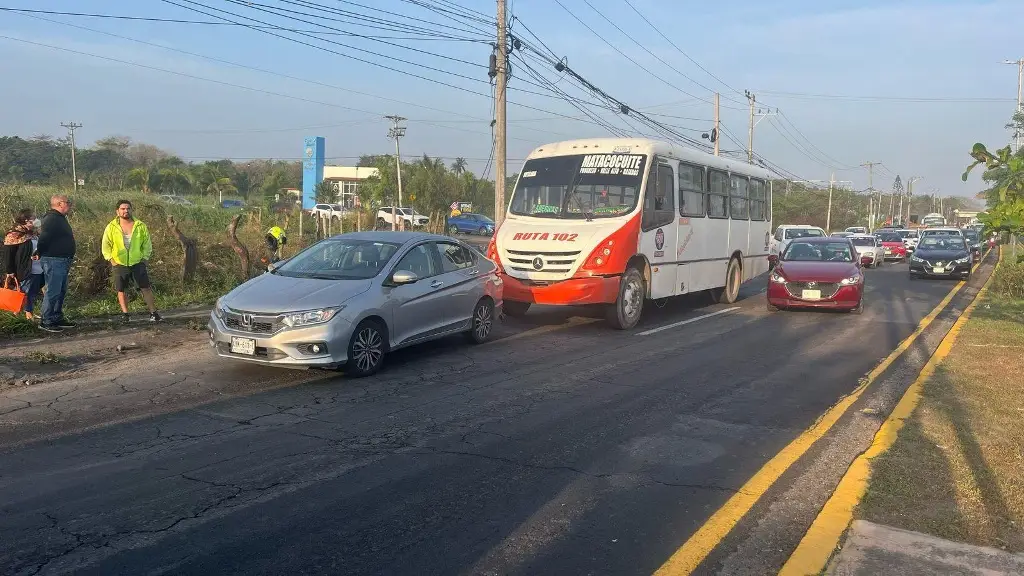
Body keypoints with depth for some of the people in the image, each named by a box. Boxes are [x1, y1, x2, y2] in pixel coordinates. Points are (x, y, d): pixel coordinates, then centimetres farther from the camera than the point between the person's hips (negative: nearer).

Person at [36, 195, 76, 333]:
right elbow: (44, 238, -21)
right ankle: (46, 321, -2)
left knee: (61, 291, 16)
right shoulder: (51, 218, -17)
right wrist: (39, 253, -8)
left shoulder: (60, 218, 18)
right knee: (53, 291, -7)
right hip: (53, 261, -11)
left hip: (62, 261, 11)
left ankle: (58, 317, 25)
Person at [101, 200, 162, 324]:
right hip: (119, 264, 0)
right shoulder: (111, 227, 0)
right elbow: (105, 245, 4)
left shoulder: (140, 226, 2)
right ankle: (125, 314, 16)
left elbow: (147, 244, 9)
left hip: (137, 263, 0)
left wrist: (144, 258, 1)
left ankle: (153, 312, 1)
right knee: (121, 290, 5)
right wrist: (111, 259, -5)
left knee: (146, 288, -3)